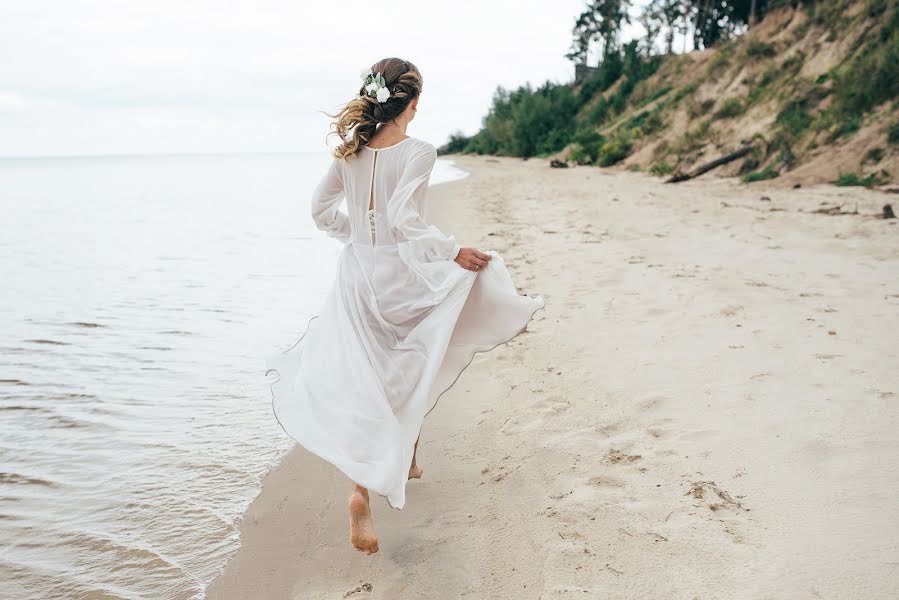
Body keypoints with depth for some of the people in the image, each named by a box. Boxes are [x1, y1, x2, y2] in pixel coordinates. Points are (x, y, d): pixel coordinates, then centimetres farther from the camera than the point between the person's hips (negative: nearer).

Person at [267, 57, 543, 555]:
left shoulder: (350, 150, 3)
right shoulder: (417, 153, -15)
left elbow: (322, 209, 9)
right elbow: (404, 218, -26)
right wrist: (453, 252, -18)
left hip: (357, 276, 4)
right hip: (403, 278, -4)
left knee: (360, 385, 7)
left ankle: (360, 490, -5)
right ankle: (405, 454, 40)